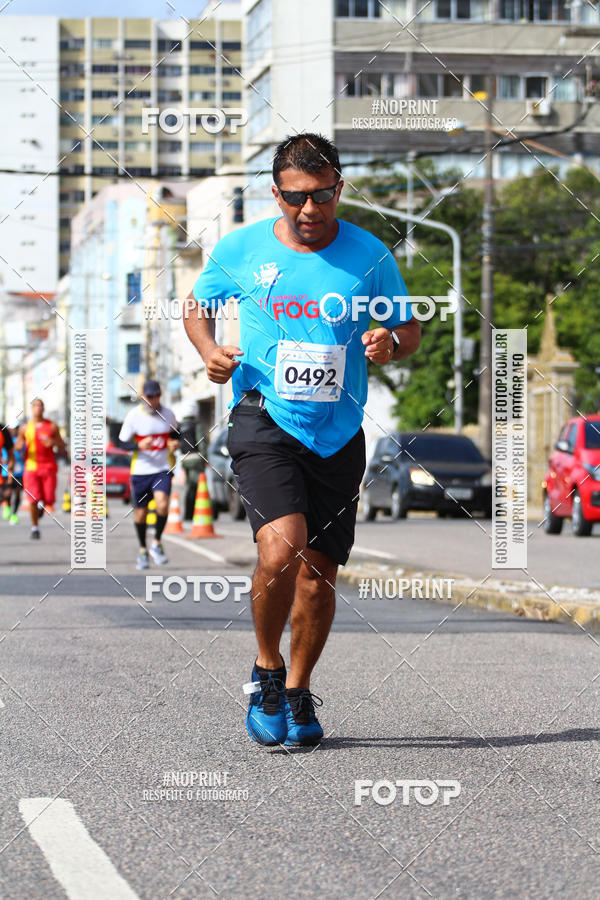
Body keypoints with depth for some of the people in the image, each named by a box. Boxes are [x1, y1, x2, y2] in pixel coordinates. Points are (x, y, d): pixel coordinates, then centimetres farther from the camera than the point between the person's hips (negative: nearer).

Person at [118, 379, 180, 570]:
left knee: (162, 504, -21)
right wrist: (139, 445, -22)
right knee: (140, 511, 7)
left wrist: (174, 443, -2)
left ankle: (156, 543, 0)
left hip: (162, 469, 0)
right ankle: (142, 550, 28)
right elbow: (122, 443, -3)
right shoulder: (133, 416, -6)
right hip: (140, 470, 0)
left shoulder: (168, 414, 1)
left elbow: (174, 433, 20)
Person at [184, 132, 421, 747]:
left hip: (338, 434, 2)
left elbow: (409, 332, 10)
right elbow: (197, 305, 16)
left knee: (319, 574, 6)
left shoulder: (370, 256, 1)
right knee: (282, 546, -23)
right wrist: (208, 351, -5)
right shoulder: (240, 249, 0)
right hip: (264, 420, -2)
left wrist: (391, 344, -13)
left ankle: (298, 693, 28)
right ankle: (266, 670, 1)